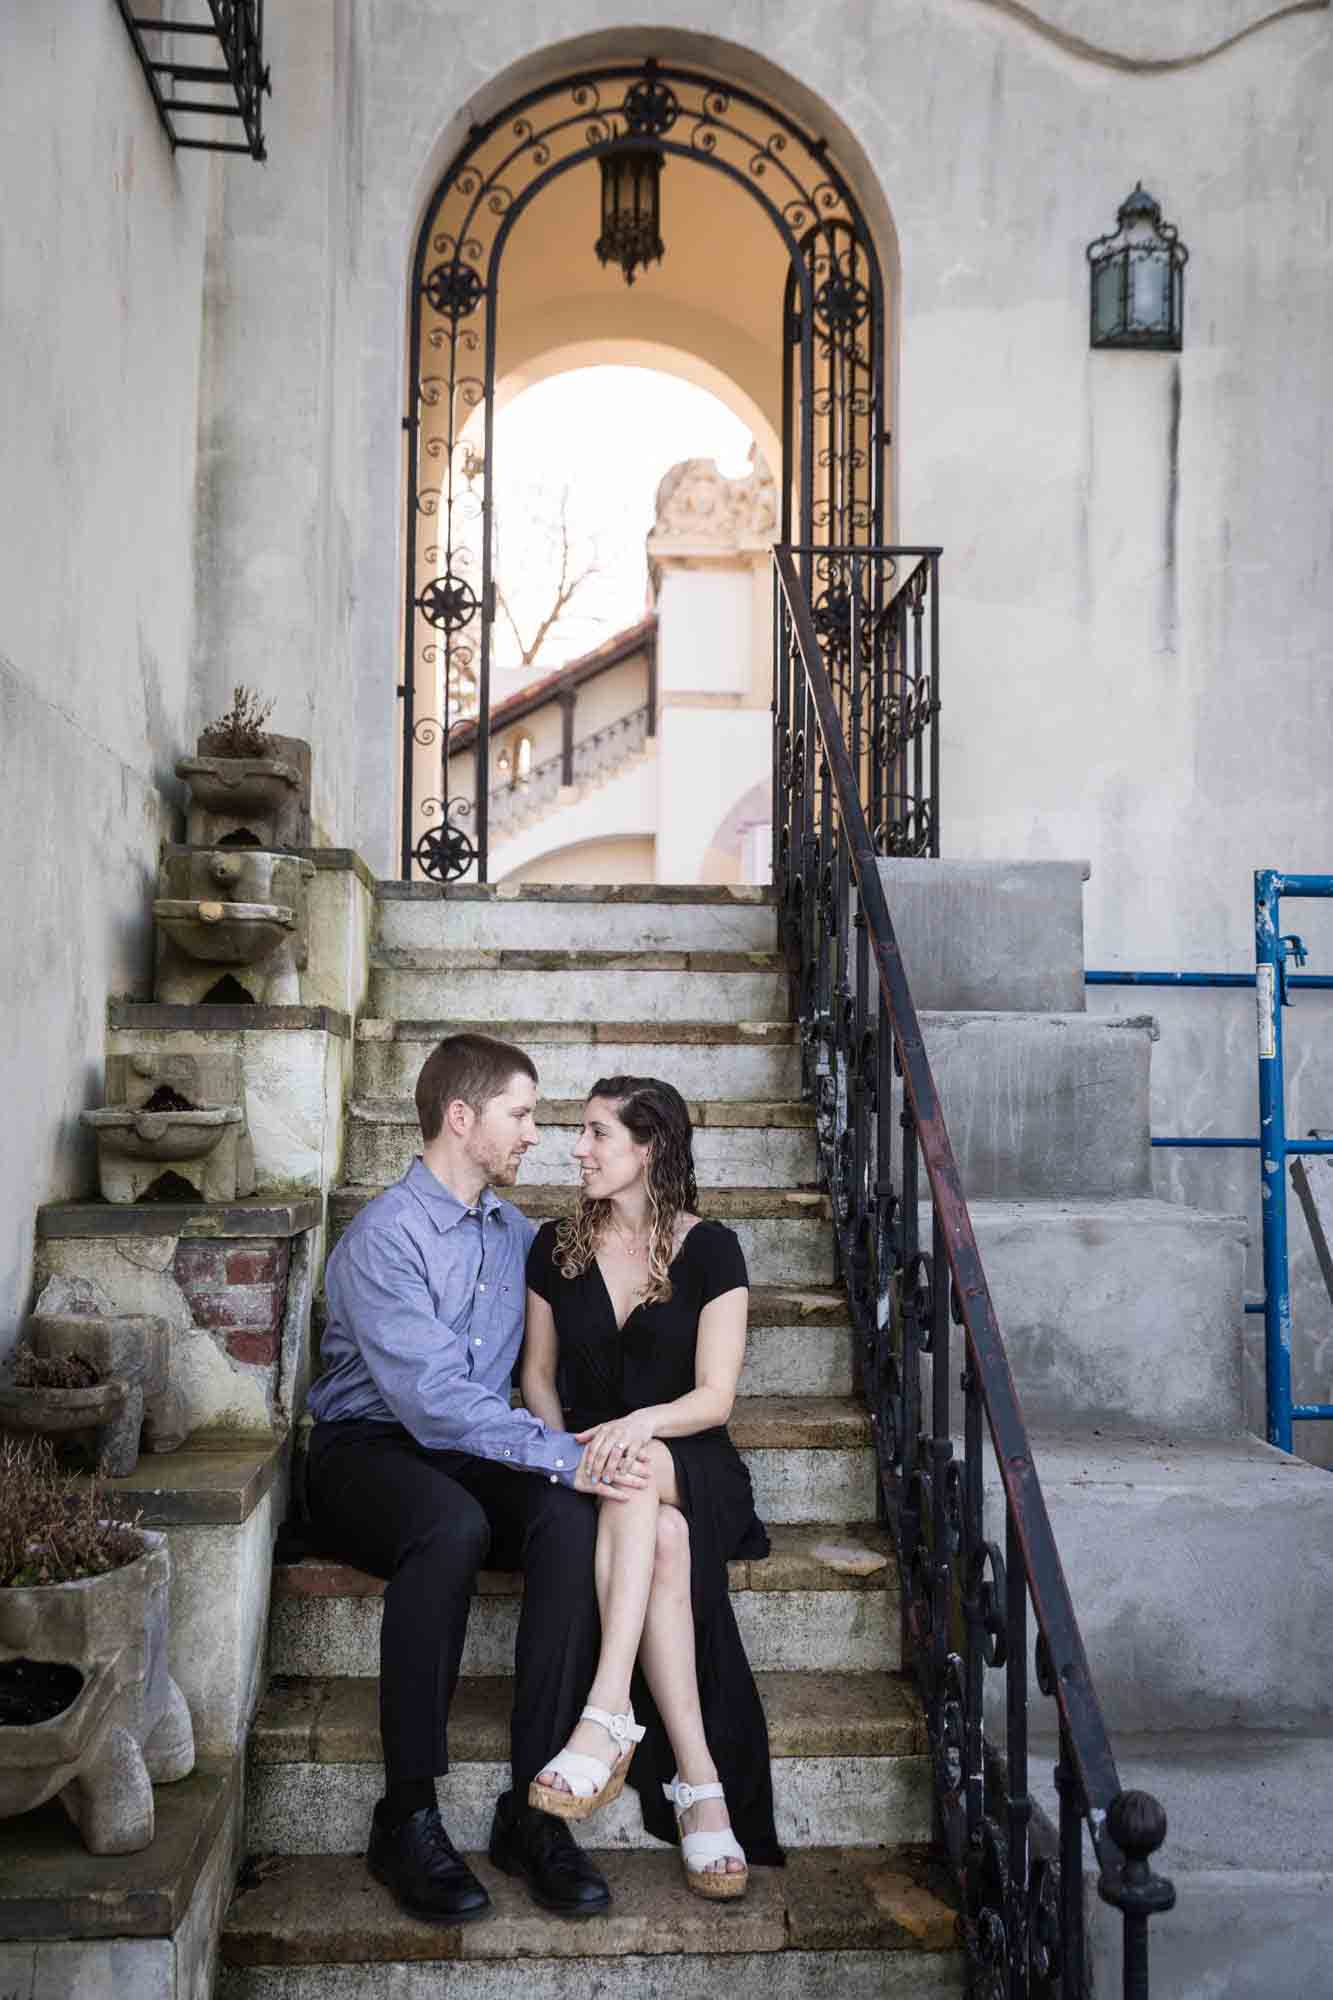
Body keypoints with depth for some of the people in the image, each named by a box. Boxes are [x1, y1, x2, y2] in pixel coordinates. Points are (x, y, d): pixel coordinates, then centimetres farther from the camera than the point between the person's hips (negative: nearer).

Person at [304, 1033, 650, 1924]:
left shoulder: (514, 1231, 12)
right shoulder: (386, 1235, -13)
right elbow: (431, 1398, -23)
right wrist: (564, 1455, -30)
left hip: (471, 1453, 6)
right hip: (367, 1450, -5)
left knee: (573, 1515, -27)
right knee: (452, 1525, -38)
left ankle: (535, 1808, -25)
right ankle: (408, 1817, -26)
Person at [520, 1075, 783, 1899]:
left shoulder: (710, 1250, -3)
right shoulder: (556, 1247, 7)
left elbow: (715, 1398, -7)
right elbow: (538, 1376, 12)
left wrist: (640, 1424, -27)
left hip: (692, 1466, -1)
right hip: (589, 1456, 2)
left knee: (638, 1478, -38)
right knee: (663, 1543, -33)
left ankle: (608, 1718, -45)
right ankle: (701, 1786, -35)